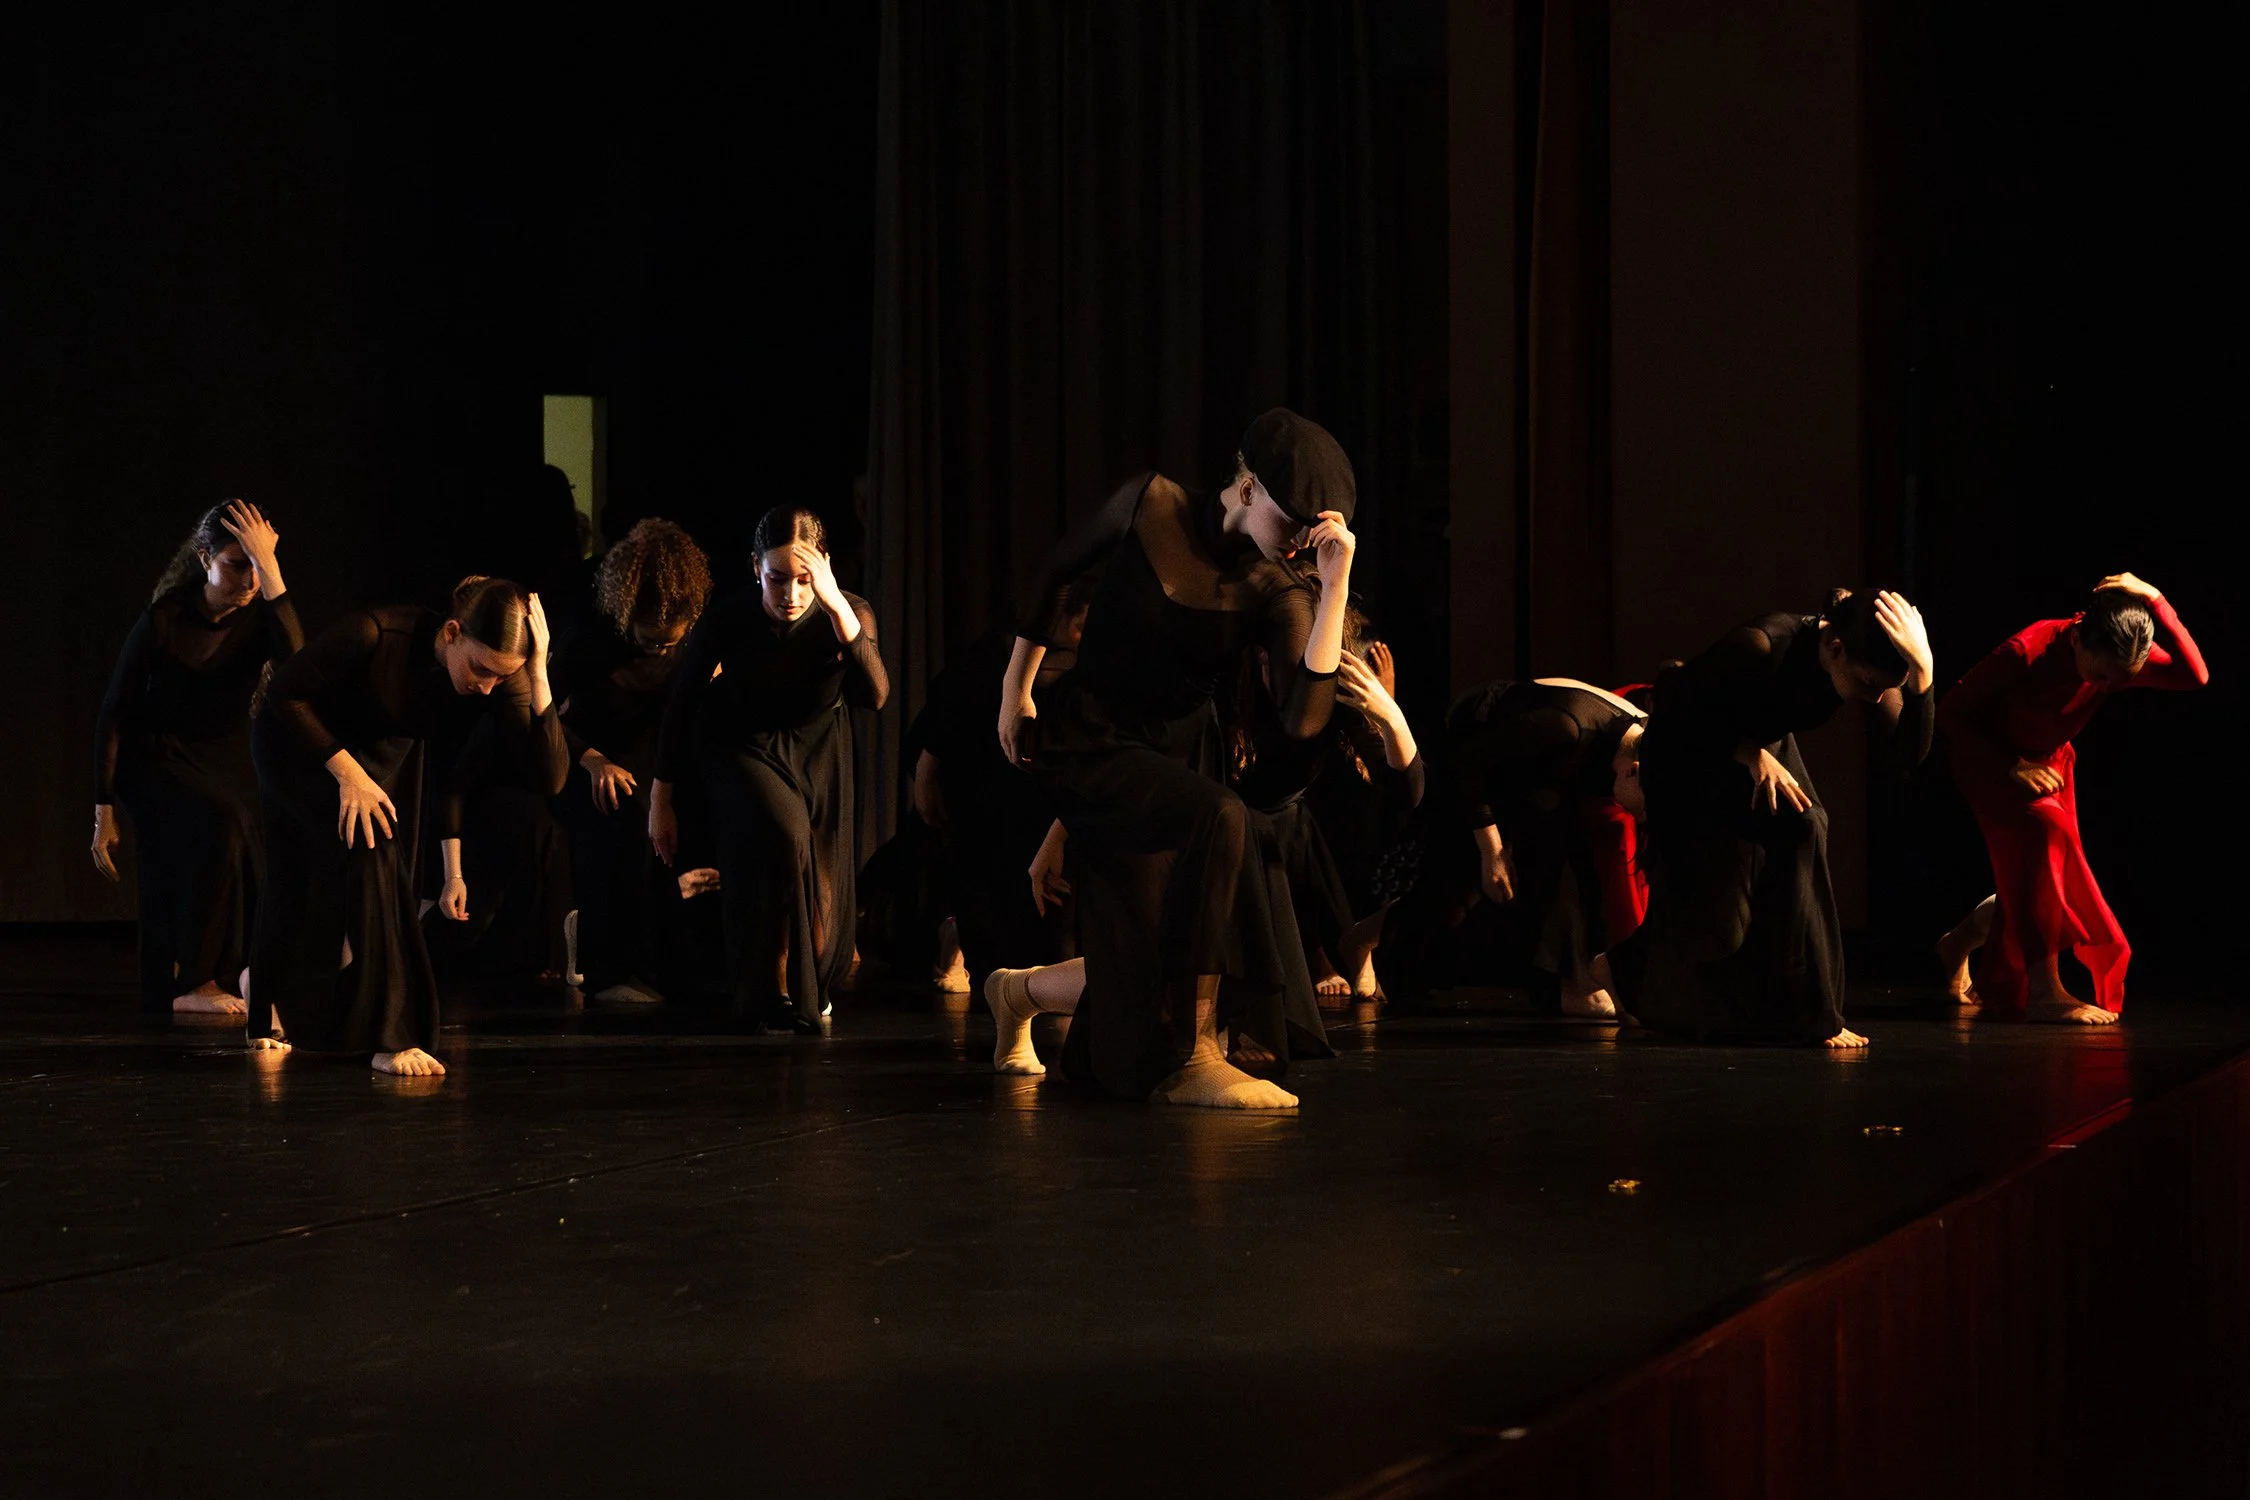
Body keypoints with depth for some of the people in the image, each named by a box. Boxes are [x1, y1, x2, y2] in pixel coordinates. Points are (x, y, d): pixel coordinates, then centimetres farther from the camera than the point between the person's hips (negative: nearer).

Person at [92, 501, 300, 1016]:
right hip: (158, 759, -4)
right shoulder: (165, 619, -17)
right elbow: (112, 715, -12)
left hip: (227, 760, 4)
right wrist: (104, 814, -13)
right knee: (220, 825, -32)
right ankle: (193, 982, -23)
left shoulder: (259, 615, -9)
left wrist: (270, 567, -38)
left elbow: (294, 659, -34)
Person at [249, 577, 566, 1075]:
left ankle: (264, 999, 47)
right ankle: (391, 1037, -26)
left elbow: (548, 777, -35)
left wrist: (538, 672, -43)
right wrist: (347, 772, -31)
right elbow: (285, 692, -25)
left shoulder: (502, 679, -27)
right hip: (302, 741, -5)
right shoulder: (376, 634, -38)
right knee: (369, 845, -29)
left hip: (389, 754, 5)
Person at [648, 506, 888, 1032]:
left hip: (817, 752, 2)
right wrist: (660, 802, -6)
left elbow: (873, 695, -36)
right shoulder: (727, 620, -23)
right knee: (781, 834, -31)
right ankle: (773, 992, -16)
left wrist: (836, 606, -43)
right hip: (741, 748, -2)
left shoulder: (847, 613, -21)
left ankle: (810, 988, 38)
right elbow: (681, 706, -10)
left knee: (822, 895, 3)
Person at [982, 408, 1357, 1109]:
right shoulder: (1152, 506, -13)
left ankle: (1019, 991, 36)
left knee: (1146, 982, 2)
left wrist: (1337, 578, -28)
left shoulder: (1277, 594, -9)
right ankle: (1195, 1058, -28)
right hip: (1087, 742, -5)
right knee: (1221, 820, -34)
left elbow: (1304, 717, -26)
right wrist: (1015, 691, 7)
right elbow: (1057, 572, 5)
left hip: (1177, 753, 5)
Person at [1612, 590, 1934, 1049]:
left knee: (1802, 833, -17)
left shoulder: (1868, 668, -23)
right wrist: (1751, 755, -31)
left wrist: (1922, 675, -43)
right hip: (1690, 748, -5)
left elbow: (1911, 752, -29)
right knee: (1711, 892, -9)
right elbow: (1673, 697, -26)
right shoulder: (1762, 646, -39)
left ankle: (1806, 1016, -5)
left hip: (1764, 743, 5)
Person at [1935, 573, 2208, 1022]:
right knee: (2043, 830, -31)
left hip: (2048, 762, 6)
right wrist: (2011, 765, -28)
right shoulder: (2027, 652, -33)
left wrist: (2155, 602, -43)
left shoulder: (2123, 660, -22)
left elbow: (2195, 676, -40)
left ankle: (1960, 943, 39)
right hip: (1988, 761, -6)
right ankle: (2044, 993, -31)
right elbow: (1952, 712, -23)